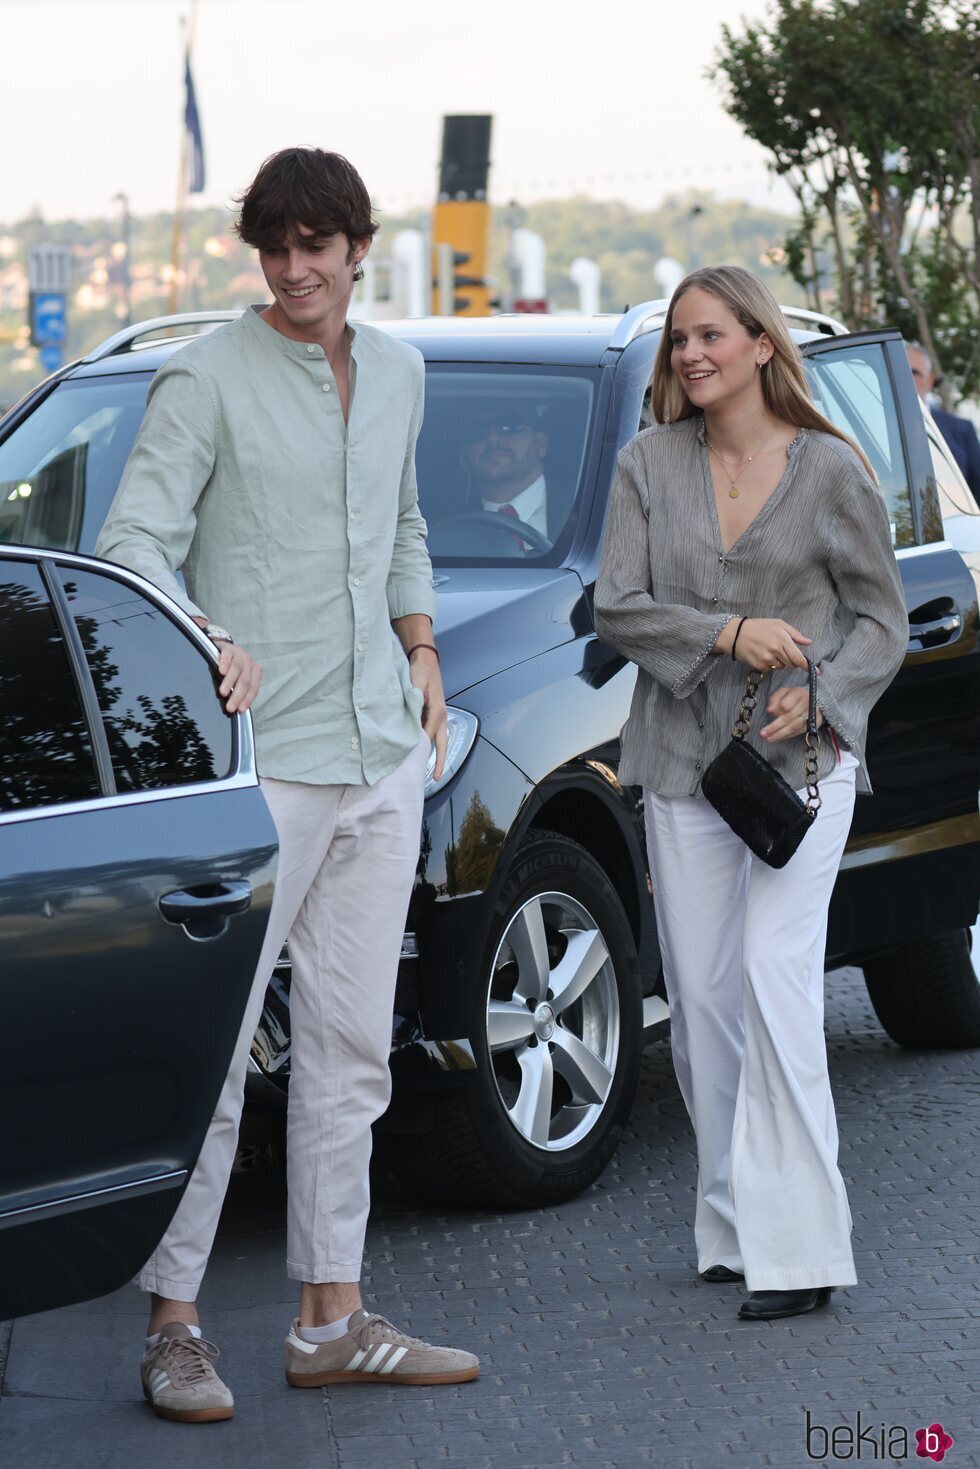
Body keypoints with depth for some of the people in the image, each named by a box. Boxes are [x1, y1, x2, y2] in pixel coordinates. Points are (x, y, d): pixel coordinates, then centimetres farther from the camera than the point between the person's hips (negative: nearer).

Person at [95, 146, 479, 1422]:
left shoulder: (397, 374, 14)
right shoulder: (208, 381, -6)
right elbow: (131, 545, -12)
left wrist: (422, 654, 12)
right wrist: (205, 644, -29)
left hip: (382, 754, 7)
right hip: (260, 754, -6)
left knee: (351, 1049, 10)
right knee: (213, 1042, -6)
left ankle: (332, 1320, 17)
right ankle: (174, 1325, 0)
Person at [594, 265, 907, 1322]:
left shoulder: (831, 470, -1)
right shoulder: (649, 464, 6)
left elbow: (882, 618, 4)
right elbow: (616, 606, 0)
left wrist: (819, 695, -13)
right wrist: (728, 633, -15)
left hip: (801, 759, -4)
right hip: (682, 760, 4)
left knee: (775, 983, -15)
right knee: (701, 997, 4)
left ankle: (796, 1246, -15)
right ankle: (732, 1228, 14)